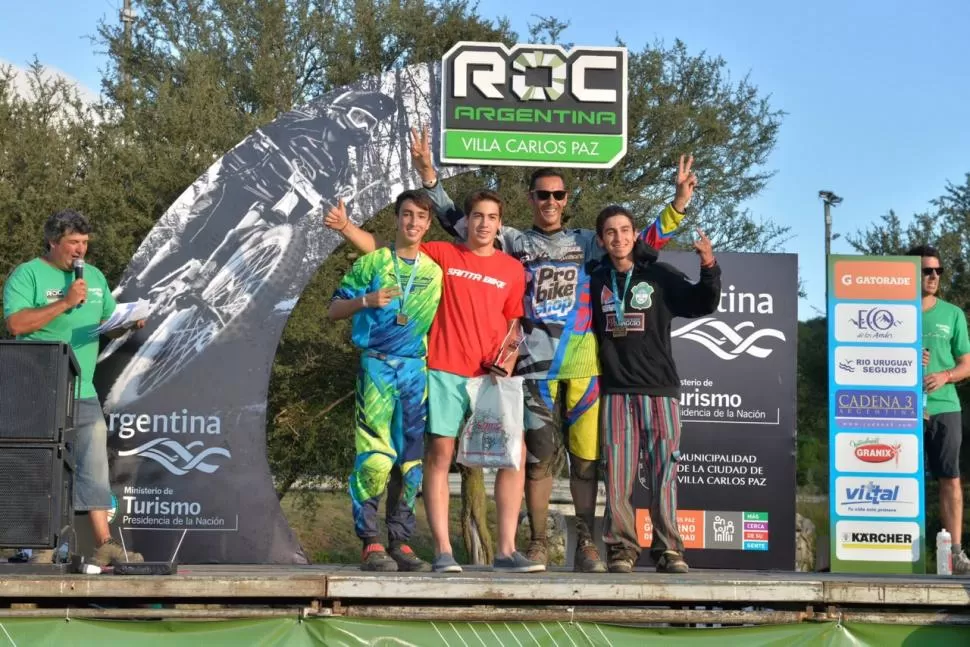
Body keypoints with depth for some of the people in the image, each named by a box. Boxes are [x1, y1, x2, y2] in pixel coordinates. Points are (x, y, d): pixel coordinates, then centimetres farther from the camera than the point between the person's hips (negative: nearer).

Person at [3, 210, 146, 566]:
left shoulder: (95, 277, 18)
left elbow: (111, 324, 21)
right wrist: (65, 303, -17)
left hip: (84, 393, 6)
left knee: (94, 466, 3)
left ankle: (104, 544, 5)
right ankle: (43, 547, 0)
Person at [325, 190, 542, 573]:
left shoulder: (512, 269, 12)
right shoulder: (442, 255, 7)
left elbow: (513, 324, 16)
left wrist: (507, 362, -2)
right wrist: (345, 227, -8)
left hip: (490, 377, 2)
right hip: (445, 372, -2)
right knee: (439, 454, -5)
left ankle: (506, 550, -1)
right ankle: (442, 551, -3)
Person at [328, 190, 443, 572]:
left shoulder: (434, 272, 14)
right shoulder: (371, 262, 6)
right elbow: (335, 309, 6)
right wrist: (366, 300, -11)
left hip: (416, 369, 4)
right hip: (376, 367, -4)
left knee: (410, 458, 3)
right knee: (375, 456, -12)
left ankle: (400, 542, 8)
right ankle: (370, 542, -8)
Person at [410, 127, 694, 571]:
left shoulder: (587, 243, 16)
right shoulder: (513, 242, 13)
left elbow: (643, 245, 18)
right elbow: (458, 223, 14)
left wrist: (678, 204, 9)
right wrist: (429, 175, 6)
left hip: (584, 364, 1)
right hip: (536, 364, -1)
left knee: (586, 456, 1)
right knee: (539, 455, -1)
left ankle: (586, 545, 7)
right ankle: (538, 543, 6)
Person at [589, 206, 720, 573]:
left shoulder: (659, 277, 8)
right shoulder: (595, 281, 12)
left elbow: (702, 304, 1)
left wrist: (709, 268, -13)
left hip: (659, 388, -1)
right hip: (615, 391, 1)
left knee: (664, 470, -4)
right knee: (618, 473, -3)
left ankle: (668, 549, 0)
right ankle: (621, 547, 3)